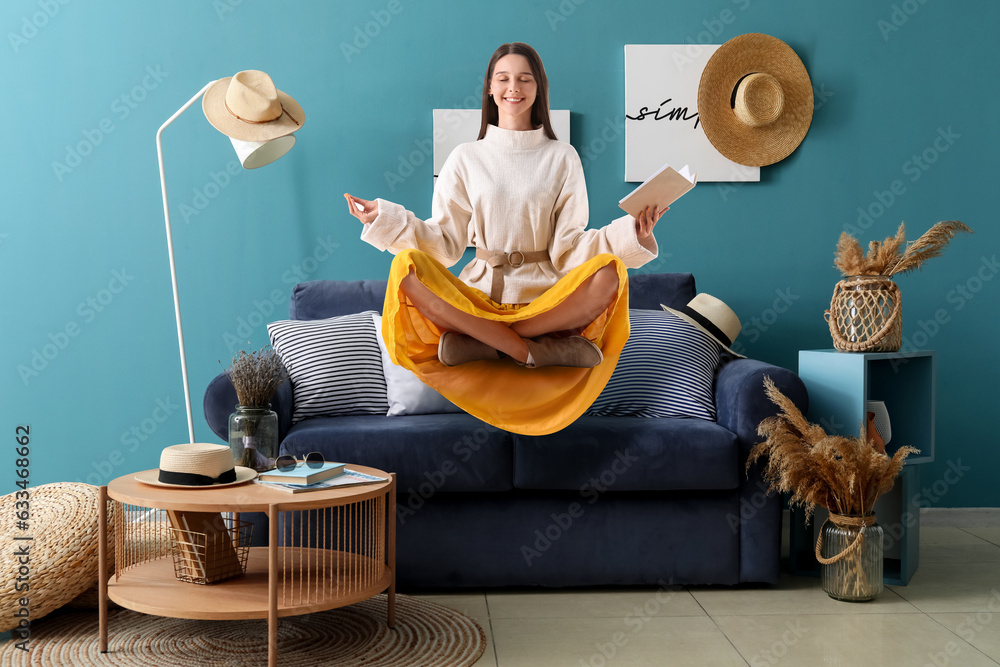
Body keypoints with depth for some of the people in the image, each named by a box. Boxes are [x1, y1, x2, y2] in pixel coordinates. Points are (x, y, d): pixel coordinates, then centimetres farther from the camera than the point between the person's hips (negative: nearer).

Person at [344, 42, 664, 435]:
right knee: (407, 266, -28)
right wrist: (386, 218, -6)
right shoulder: (466, 158, 11)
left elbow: (568, 248, 1)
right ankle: (536, 350, -26)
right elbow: (446, 244, 6)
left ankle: (478, 342, -26)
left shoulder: (562, 158, 9)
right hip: (479, 293, 1)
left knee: (608, 271, -30)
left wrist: (630, 234, -15)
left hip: (548, 300, 0)